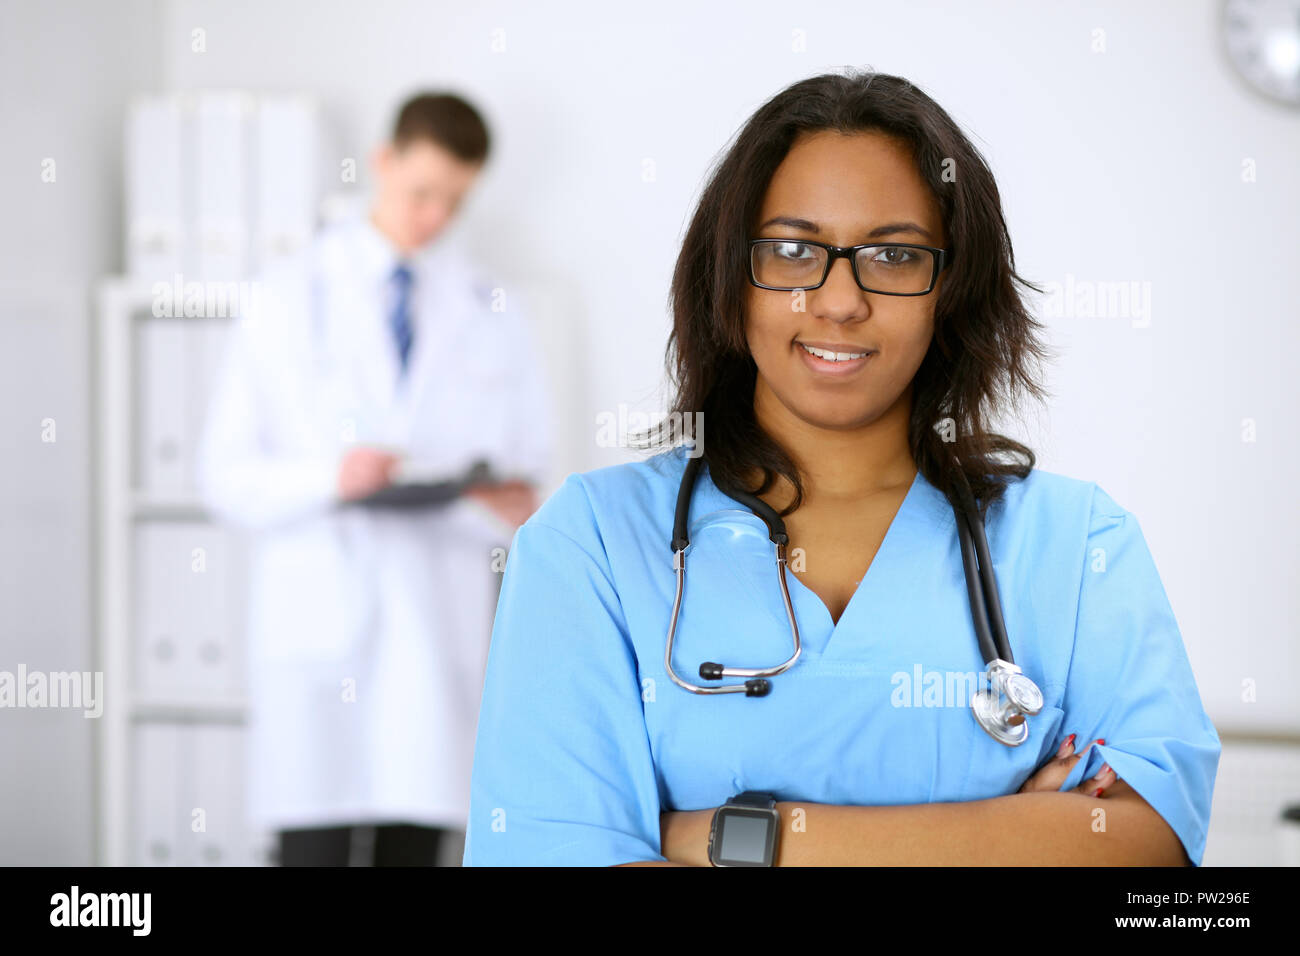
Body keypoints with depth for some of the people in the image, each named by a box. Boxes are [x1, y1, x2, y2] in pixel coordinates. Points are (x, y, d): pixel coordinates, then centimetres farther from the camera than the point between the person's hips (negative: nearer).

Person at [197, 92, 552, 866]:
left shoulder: (494, 317, 13)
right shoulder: (292, 300, 7)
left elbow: (528, 487, 14)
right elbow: (226, 475, 2)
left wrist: (507, 505, -10)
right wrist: (328, 479, -16)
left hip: (440, 626, 2)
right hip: (316, 622, -2)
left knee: (414, 846, 1)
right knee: (315, 846, -9)